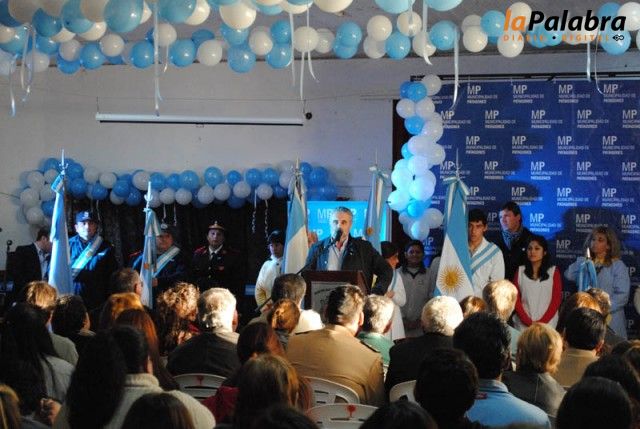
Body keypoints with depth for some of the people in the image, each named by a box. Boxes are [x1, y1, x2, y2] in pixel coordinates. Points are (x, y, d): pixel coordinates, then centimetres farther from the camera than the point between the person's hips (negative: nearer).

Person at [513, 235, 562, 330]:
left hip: (547, 324, -1)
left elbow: (556, 300, 0)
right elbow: (515, 299, 4)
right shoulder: (520, 271, 10)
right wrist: (528, 321, -8)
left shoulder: (553, 272, 5)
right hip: (523, 325, 1)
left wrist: (542, 322, -9)